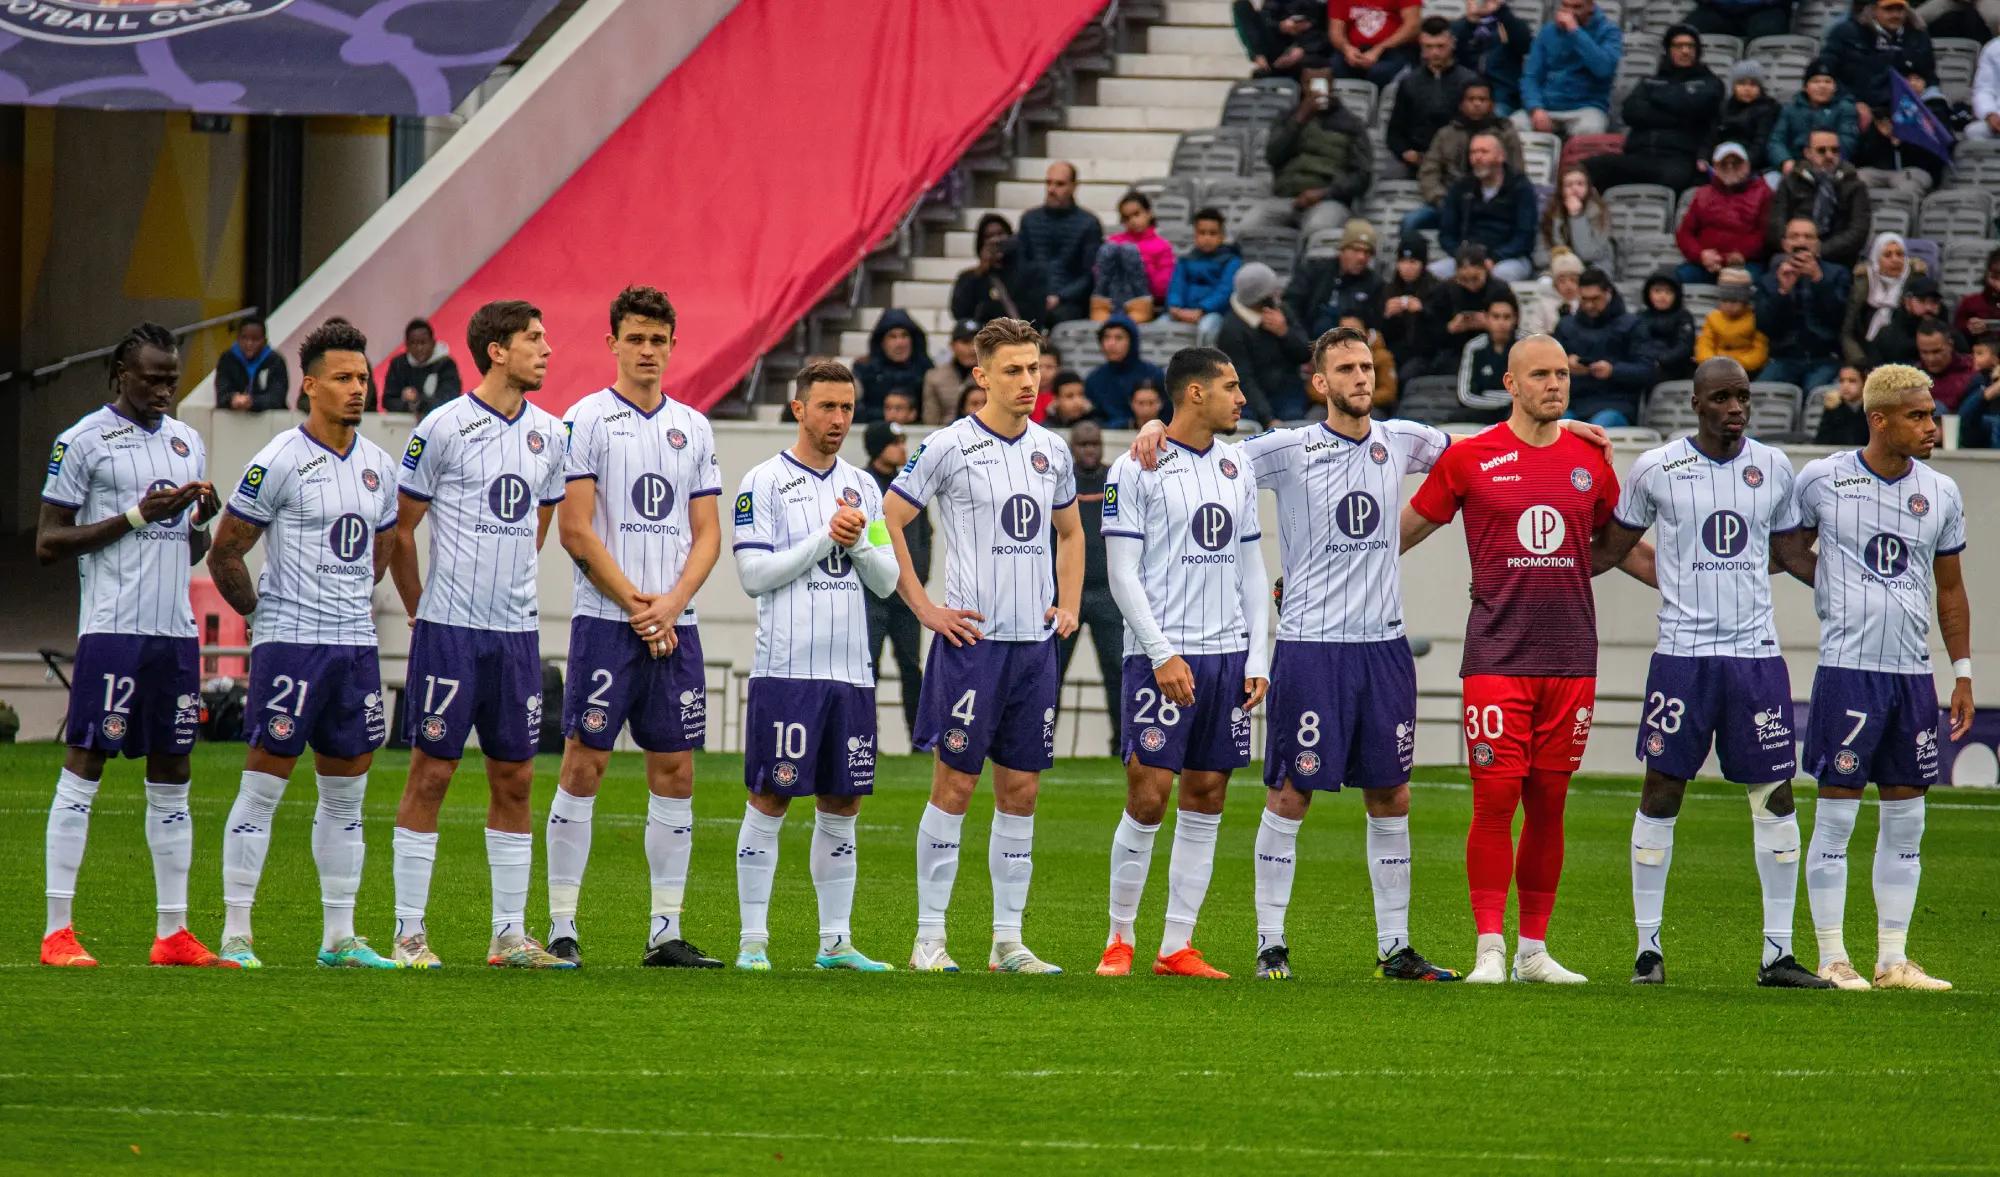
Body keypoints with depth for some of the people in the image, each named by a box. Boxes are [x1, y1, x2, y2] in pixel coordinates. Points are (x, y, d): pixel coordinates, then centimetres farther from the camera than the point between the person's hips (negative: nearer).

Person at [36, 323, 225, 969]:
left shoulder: (186, 442, 16)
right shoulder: (82, 442, -4)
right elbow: (48, 543, -7)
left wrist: (202, 519, 0)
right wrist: (137, 515, -13)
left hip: (176, 630, 7)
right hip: (112, 628, -7)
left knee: (172, 779, 7)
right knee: (83, 770, -6)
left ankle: (173, 933, 10)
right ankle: (58, 930, -6)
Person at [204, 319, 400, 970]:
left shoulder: (377, 465, 10)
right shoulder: (278, 463, -10)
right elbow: (225, 554, -6)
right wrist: (261, 611, 2)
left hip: (355, 642, 7)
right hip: (289, 643, -7)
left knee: (346, 793, 9)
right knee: (264, 785, -6)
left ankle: (339, 937, 15)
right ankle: (234, 934, -3)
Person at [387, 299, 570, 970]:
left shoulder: (550, 434, 9)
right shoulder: (444, 428, -8)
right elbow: (399, 529, -1)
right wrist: (422, 610, 5)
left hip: (517, 632, 5)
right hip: (450, 630, -5)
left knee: (514, 778, 7)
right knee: (431, 772, -3)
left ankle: (510, 936, 12)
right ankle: (409, 934, 2)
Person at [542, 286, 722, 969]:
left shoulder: (693, 428, 12)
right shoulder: (587, 420, -2)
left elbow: (707, 534, 11)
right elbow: (575, 529, -7)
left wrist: (672, 603, -6)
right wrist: (635, 605, -10)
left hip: (674, 624, 5)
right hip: (605, 620, -5)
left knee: (675, 771, 3)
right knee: (584, 765, -5)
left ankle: (666, 932, 7)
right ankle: (561, 926, -1)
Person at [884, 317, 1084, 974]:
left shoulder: (1052, 451, 12)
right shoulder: (949, 447, -6)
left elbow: (1071, 532, 27)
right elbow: (887, 523, -4)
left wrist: (1069, 605, 14)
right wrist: (926, 610, -8)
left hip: (1036, 643, 5)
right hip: (973, 640, -5)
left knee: (1021, 791, 6)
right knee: (955, 784, -4)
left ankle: (1008, 940, 11)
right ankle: (929, 939, 0)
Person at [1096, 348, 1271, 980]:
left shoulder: (1237, 465, 12)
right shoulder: (1136, 468, -5)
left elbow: (1251, 568, 16)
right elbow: (1122, 574, -7)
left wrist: (1258, 659, 7)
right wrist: (1163, 655, -14)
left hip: (1228, 654, 6)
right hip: (1161, 657, -6)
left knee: (1205, 800, 4)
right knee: (1148, 798, -8)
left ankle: (1177, 947, 8)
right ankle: (1118, 940, 5)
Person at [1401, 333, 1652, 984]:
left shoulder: (1590, 461, 9)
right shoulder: (1470, 457, 0)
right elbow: (1406, 530, 9)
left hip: (1571, 657, 3)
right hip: (1497, 656, -3)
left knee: (1548, 804, 6)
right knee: (1495, 799, -8)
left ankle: (1534, 949, 13)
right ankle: (1490, 949, -4)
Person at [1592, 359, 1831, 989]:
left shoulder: (1773, 467, 7)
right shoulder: (1656, 469, 0)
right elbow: (1613, 549, 11)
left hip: (1757, 653, 2)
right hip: (1683, 653, -2)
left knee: (1775, 797, 1)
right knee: (1661, 794, -1)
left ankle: (1778, 953, 6)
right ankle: (1648, 947, 7)